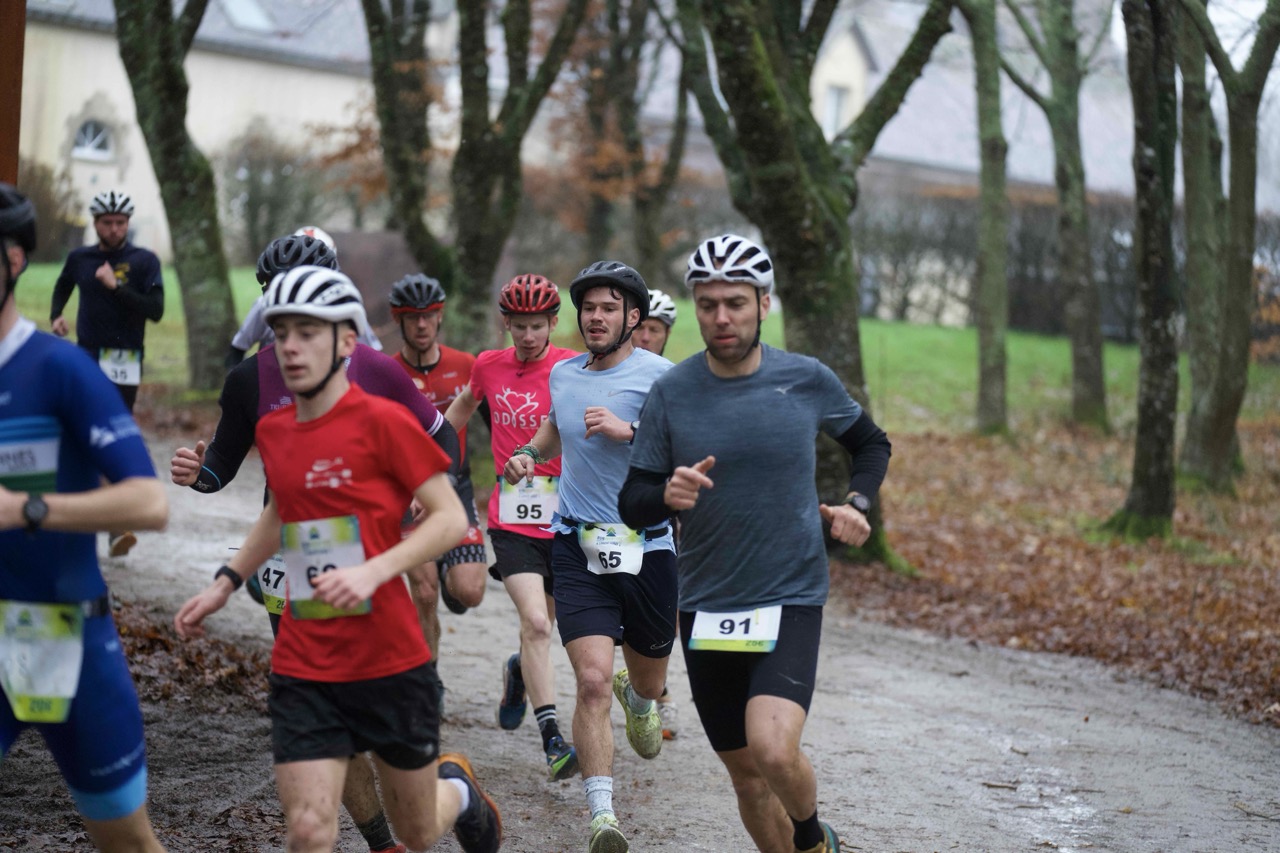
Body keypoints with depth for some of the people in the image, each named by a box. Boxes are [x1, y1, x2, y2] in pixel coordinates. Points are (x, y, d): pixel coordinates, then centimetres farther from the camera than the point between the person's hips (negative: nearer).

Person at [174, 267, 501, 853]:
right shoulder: (272, 431, 5)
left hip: (391, 661, -3)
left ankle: (457, 790, 49)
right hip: (303, 670, 3)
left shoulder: (382, 421, -12)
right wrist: (225, 583, 18)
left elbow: (450, 518, -12)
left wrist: (372, 572, -25)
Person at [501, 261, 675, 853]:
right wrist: (526, 456, 9)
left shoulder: (657, 374, -7)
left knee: (649, 681, 18)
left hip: (647, 547, -1)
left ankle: (637, 700, 57)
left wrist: (627, 430, -26)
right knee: (593, 680, -16)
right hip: (578, 545, 2)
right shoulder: (563, 374, 8)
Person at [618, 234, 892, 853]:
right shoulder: (672, 393, -3)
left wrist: (857, 504, -2)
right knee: (746, 775, 11)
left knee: (773, 749, -23)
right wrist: (669, 497, -24)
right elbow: (631, 505, -2)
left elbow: (870, 443, 15)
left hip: (791, 600, -2)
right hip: (706, 609, 2)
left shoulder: (806, 380, -4)